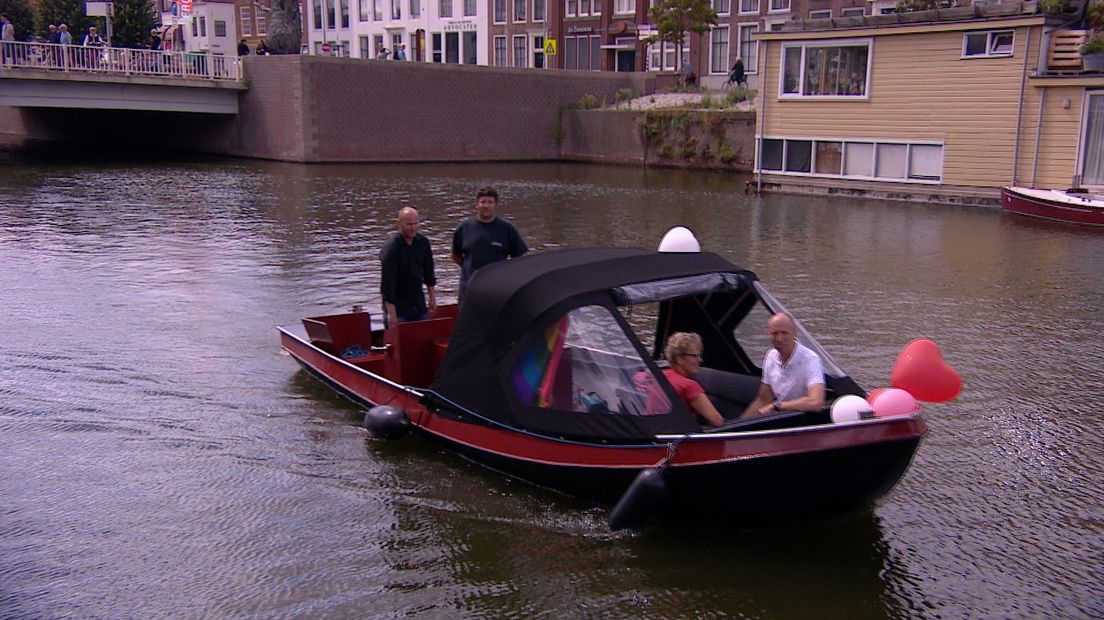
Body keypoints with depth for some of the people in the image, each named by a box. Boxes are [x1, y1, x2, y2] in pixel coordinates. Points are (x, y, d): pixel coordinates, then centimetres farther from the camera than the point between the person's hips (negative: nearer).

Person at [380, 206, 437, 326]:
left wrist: (432, 296, 13)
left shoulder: (423, 242, -1)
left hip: (419, 303, 6)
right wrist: (391, 312, -26)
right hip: (398, 304, -6)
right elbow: (387, 281, -23)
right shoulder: (392, 248, -20)